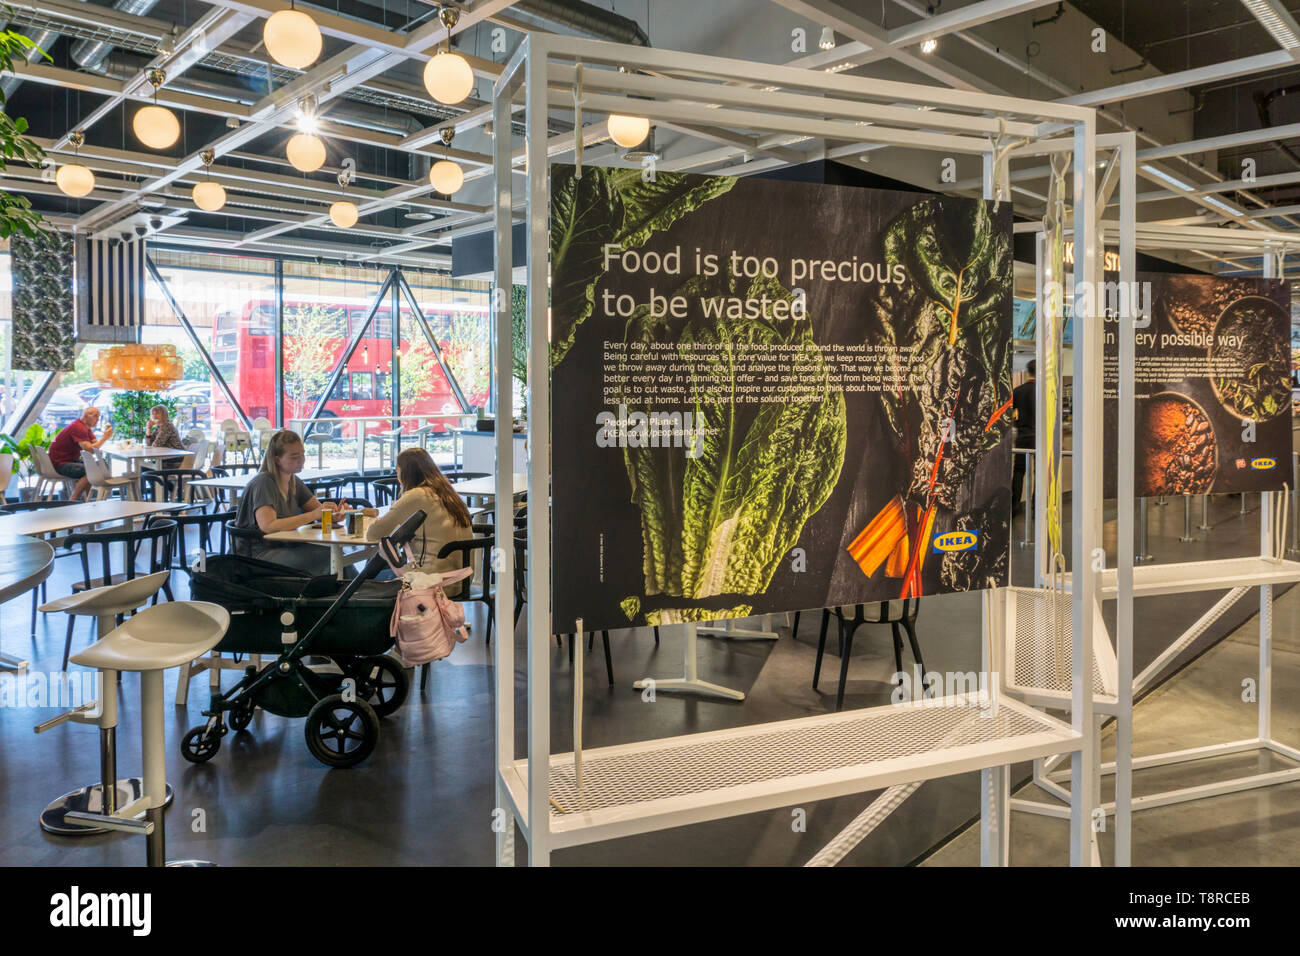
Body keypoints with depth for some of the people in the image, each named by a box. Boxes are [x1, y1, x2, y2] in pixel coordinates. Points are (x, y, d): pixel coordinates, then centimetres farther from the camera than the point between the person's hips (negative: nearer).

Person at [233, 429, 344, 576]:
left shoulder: (294, 482, 11)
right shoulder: (263, 482, -13)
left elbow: (318, 509, 13)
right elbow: (267, 526, -25)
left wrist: (336, 512, -12)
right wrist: (313, 515, -30)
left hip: (284, 548, 7)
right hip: (259, 554, -7)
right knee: (325, 555, -28)